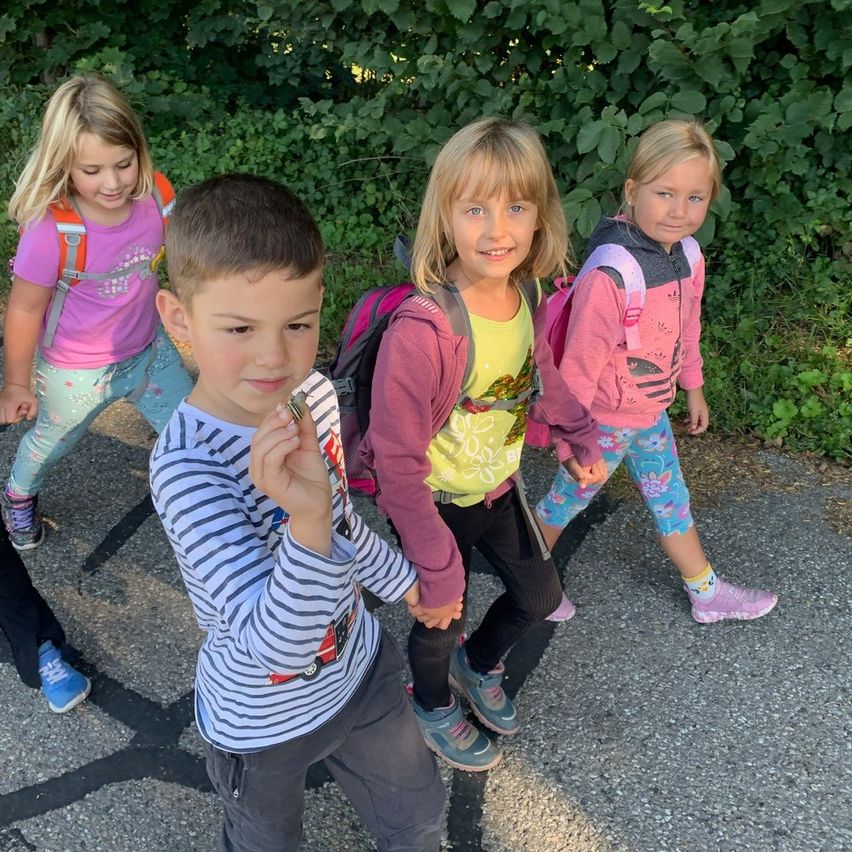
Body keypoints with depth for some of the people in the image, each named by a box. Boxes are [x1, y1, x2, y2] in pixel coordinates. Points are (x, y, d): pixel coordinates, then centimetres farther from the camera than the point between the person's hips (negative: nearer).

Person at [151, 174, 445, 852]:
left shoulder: (311, 394, -15)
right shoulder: (188, 468, -36)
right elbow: (278, 648, -40)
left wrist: (397, 575, 20)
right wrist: (306, 521, -57)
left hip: (361, 667, 6)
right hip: (265, 722, -5)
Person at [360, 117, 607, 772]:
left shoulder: (531, 295, -14)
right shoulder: (420, 331, -35)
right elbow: (396, 463, -28)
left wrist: (581, 437, 7)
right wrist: (437, 570, -22)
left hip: (499, 484, 6)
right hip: (437, 501, -6)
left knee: (539, 596, 21)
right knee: (440, 620, 16)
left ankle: (479, 665, 54)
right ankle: (435, 709, 51)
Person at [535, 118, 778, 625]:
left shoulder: (689, 258, -6)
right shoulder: (609, 277, -33)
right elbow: (579, 363, -26)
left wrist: (693, 387, 20)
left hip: (652, 414, 7)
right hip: (604, 422, -7)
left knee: (672, 501, 22)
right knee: (569, 499, 15)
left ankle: (709, 594, 41)